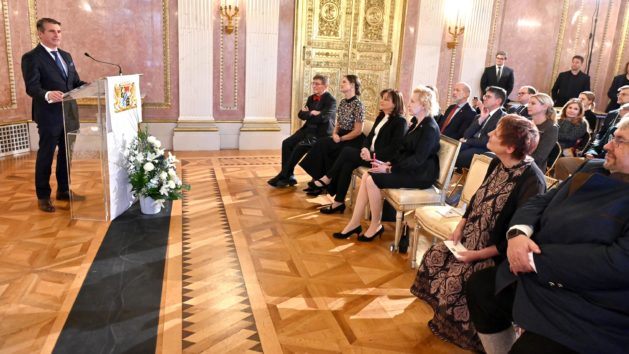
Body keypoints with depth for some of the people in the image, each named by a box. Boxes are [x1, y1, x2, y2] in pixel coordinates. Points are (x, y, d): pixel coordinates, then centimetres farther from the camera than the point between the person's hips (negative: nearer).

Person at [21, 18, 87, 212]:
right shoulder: (31, 58, -10)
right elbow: (32, 88, -20)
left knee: (66, 154, 17)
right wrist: (48, 95, -40)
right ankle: (43, 196, 17)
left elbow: (75, 83, 16)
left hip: (69, 114, 7)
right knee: (45, 156, 4)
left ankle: (63, 190, 32)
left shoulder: (66, 56, 14)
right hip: (49, 116, -7)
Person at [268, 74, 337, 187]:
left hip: (321, 133, -7)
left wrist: (308, 114, -8)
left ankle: (284, 176, -16)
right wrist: (311, 113, -11)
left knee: (300, 146, -27)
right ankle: (288, 176, -9)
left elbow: (322, 118, -23)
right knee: (287, 143, -13)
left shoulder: (331, 100, -10)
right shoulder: (311, 98, 14)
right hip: (308, 129, 8)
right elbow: (301, 114, 7)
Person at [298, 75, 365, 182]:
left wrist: (340, 139, -14)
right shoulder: (342, 102, 10)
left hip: (353, 141, -7)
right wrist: (335, 134, -5)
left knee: (323, 146, -23)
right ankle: (319, 179, -15)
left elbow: (358, 131, -16)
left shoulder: (358, 104, -13)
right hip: (340, 136, 7)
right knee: (321, 145, -19)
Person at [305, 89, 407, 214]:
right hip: (370, 153, 8)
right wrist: (365, 148, -7)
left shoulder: (400, 121, -8)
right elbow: (370, 136, 15)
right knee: (347, 164, -19)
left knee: (347, 151, -19)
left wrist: (374, 156, -24)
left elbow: (394, 148, -17)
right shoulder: (380, 117, 18)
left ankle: (326, 180, -6)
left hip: (381, 158, -8)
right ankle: (339, 202, -18)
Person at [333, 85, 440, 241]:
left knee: (373, 180, -21)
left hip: (420, 173, -9)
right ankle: (354, 223, -5)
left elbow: (418, 159, -23)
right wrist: (389, 163, -2)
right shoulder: (416, 123, 13)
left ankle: (376, 226, -4)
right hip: (408, 168, 9)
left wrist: (390, 169, -22)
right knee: (366, 176, -8)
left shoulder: (430, 128, -17)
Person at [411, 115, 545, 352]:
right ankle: (445, 321, 21)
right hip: (472, 236, 8)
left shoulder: (532, 181, -27)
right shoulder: (497, 163, -2)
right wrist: (460, 227, 1)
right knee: (434, 259, -1)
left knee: (453, 283, -18)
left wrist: (479, 254, -23)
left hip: (497, 253, -8)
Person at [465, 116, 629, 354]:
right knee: (478, 287, 12)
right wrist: (518, 232, -12)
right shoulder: (594, 169, 11)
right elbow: (541, 202, 10)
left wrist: (538, 258, -21)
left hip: (590, 312, -8)